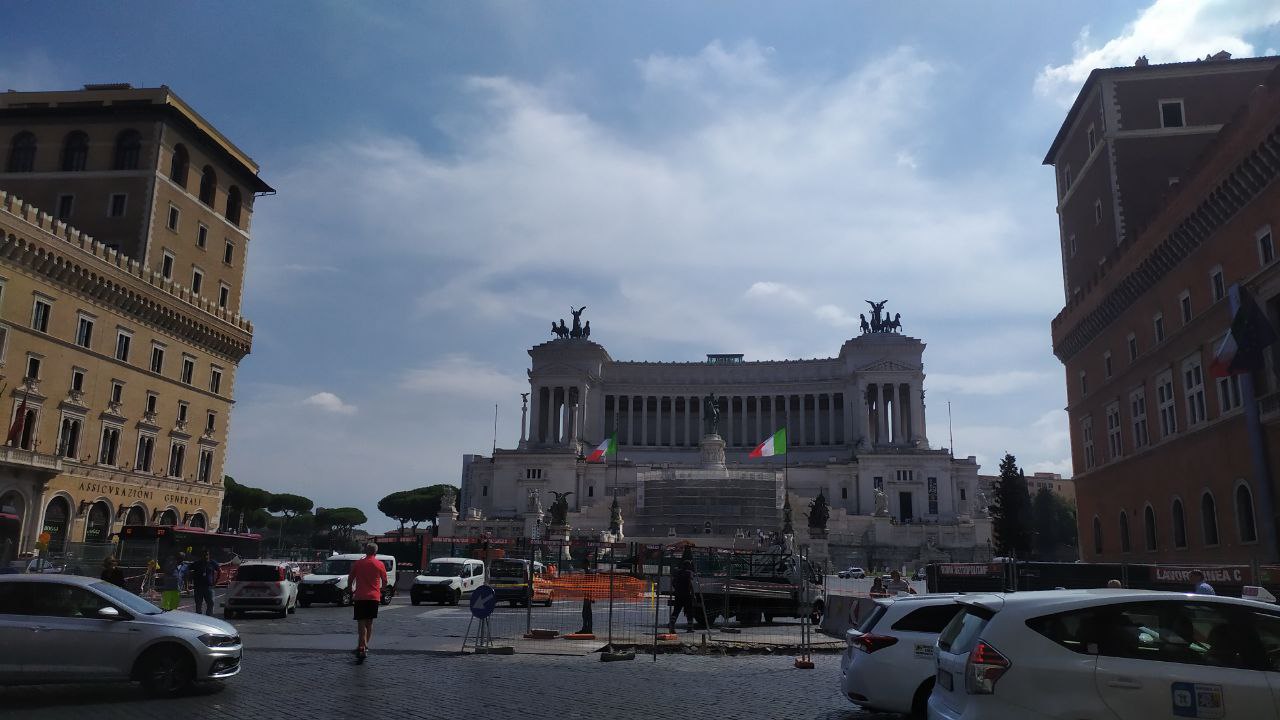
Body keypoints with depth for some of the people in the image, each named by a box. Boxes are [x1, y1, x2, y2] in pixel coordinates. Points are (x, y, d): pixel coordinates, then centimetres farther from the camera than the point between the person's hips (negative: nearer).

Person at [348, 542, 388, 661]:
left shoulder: (357, 563, 2)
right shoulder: (379, 564, 1)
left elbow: (350, 580, 8)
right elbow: (384, 582, 8)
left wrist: (352, 591, 24)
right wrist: (380, 591, 26)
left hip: (360, 597, -1)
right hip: (374, 597, 1)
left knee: (361, 623, -4)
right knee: (369, 622, 15)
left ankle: (362, 648, -17)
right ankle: (365, 646, 20)